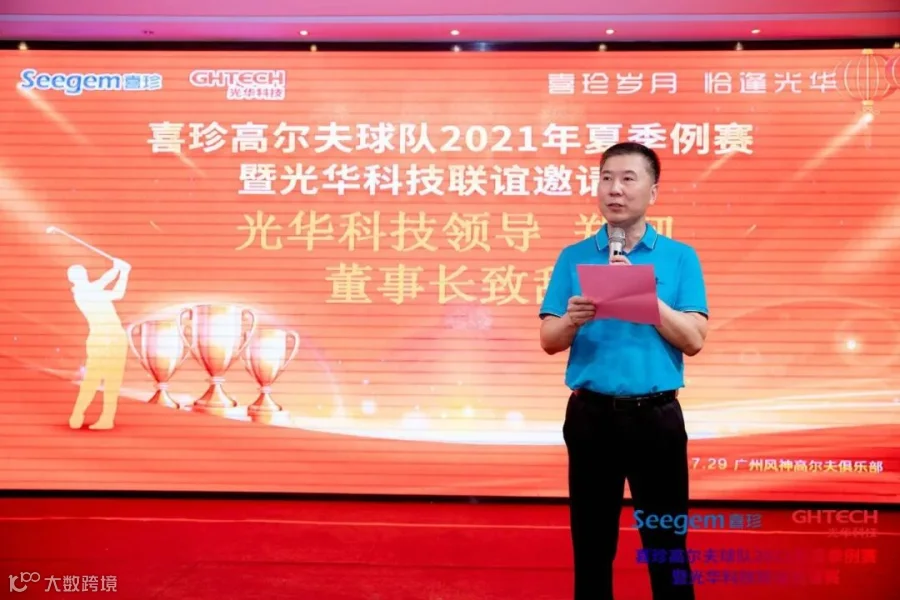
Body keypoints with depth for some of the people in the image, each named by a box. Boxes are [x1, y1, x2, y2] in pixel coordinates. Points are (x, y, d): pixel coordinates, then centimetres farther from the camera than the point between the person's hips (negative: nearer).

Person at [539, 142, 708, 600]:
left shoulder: (681, 258, 3)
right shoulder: (573, 257, 5)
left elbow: (694, 340, -6)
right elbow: (548, 341, 1)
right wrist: (573, 319, -19)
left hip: (657, 416, 0)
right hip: (591, 415, 1)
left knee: (667, 546, 8)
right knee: (592, 545, 10)